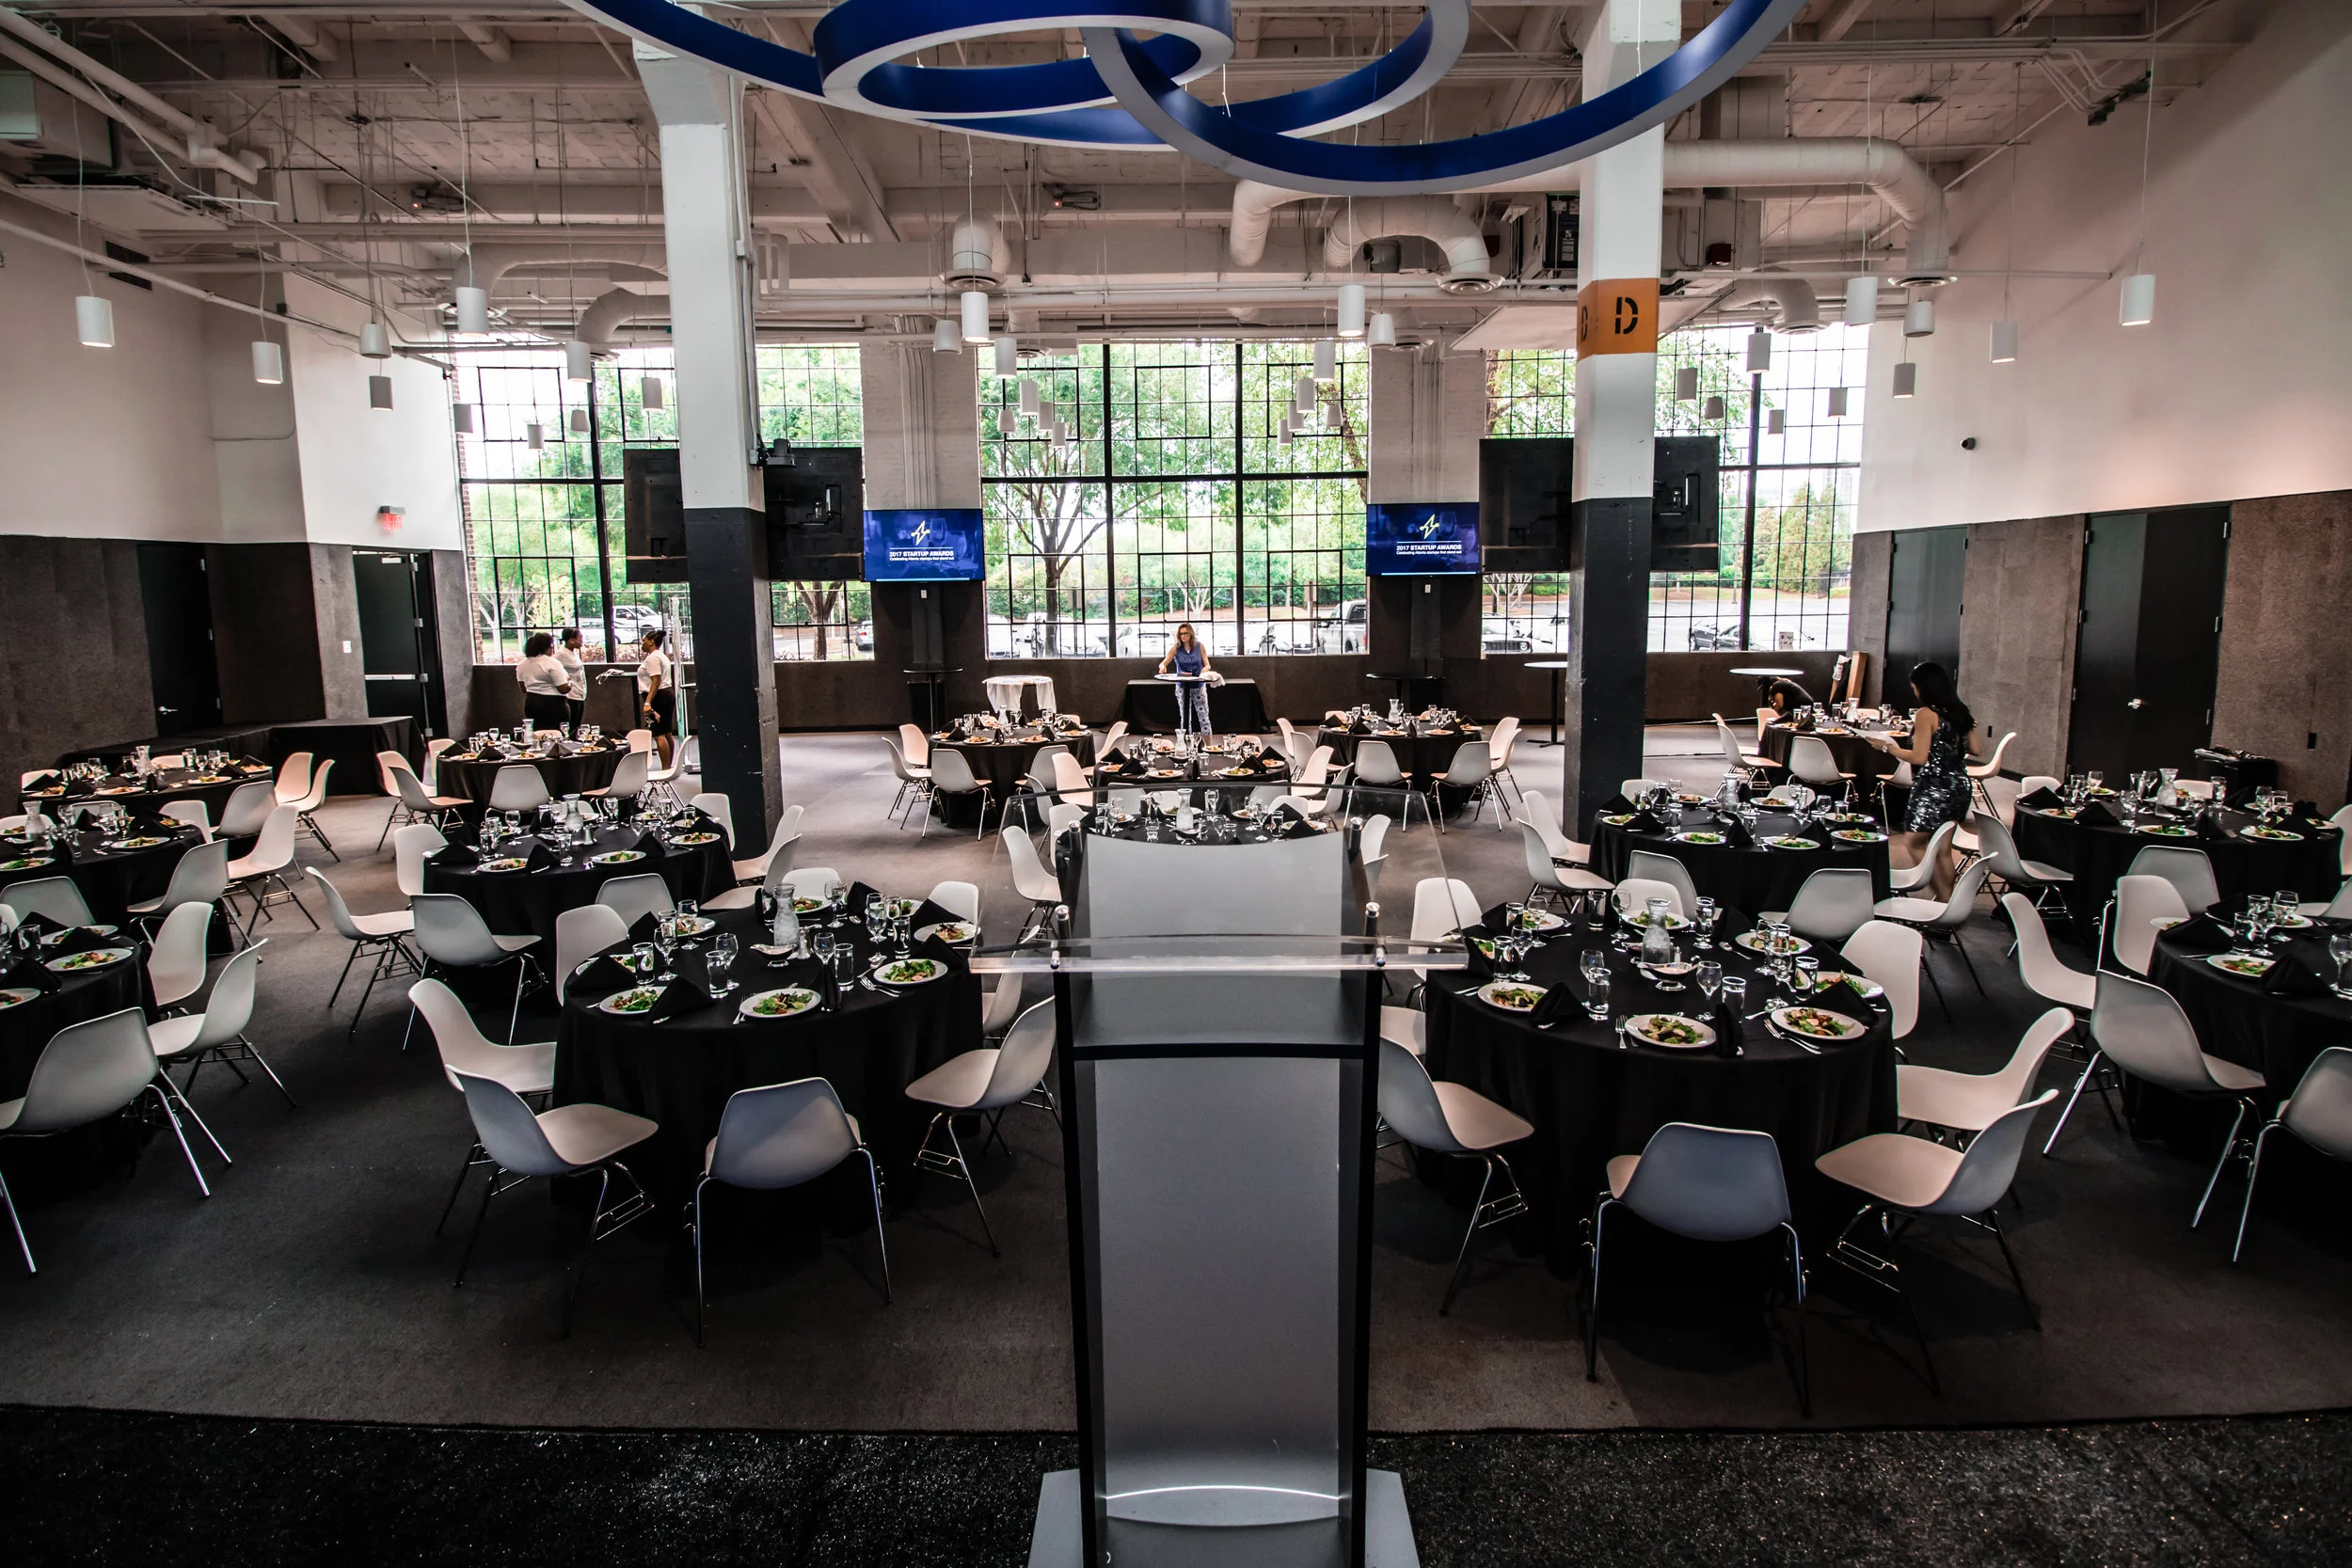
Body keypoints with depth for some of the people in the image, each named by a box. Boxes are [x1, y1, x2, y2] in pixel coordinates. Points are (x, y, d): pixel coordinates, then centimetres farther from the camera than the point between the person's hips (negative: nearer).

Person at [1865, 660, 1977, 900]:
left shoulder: (1926, 714, -14)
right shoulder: (1961, 713, 8)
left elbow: (1919, 757, -18)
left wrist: (1888, 747, -5)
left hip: (1933, 788, -8)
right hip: (1958, 787, 8)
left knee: (1914, 843, 3)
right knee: (1943, 849, 14)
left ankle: (1945, 898, -1)